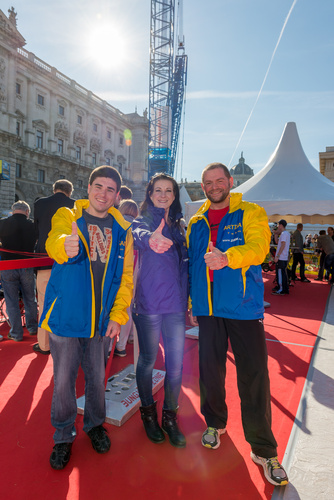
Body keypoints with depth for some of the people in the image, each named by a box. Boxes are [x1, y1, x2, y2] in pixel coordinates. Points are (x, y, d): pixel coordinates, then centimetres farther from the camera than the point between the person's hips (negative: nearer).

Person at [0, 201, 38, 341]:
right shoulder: (32, 224, -3)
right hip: (27, 267, 1)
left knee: (11, 302, 8)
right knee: (30, 299, 16)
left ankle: (16, 333, 14)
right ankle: (32, 328, 28)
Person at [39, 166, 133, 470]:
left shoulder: (122, 230, 5)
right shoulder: (67, 216, -2)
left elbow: (125, 276, 4)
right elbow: (54, 243, -24)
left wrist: (118, 315, -5)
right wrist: (65, 246, -49)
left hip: (102, 321, 2)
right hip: (65, 317, -2)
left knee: (97, 377, 15)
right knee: (63, 380, 8)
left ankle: (95, 424, 41)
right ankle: (63, 436, 32)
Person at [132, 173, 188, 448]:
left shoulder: (178, 227, 13)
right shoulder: (141, 222, -2)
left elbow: (184, 266, 14)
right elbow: (139, 237, -28)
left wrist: (187, 300, 11)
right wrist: (151, 239, -51)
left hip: (175, 304, 4)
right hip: (148, 304, -4)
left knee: (176, 365, 7)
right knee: (148, 361, 10)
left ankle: (170, 417, 29)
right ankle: (148, 413, 34)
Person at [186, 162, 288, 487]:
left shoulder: (251, 213, 2)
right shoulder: (196, 223, 13)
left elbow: (258, 248, -16)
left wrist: (227, 257, -35)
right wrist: (191, 304, 13)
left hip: (244, 307, -3)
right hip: (208, 309, 3)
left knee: (253, 375, 0)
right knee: (210, 369, 11)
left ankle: (263, 449, 19)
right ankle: (215, 423, 37)